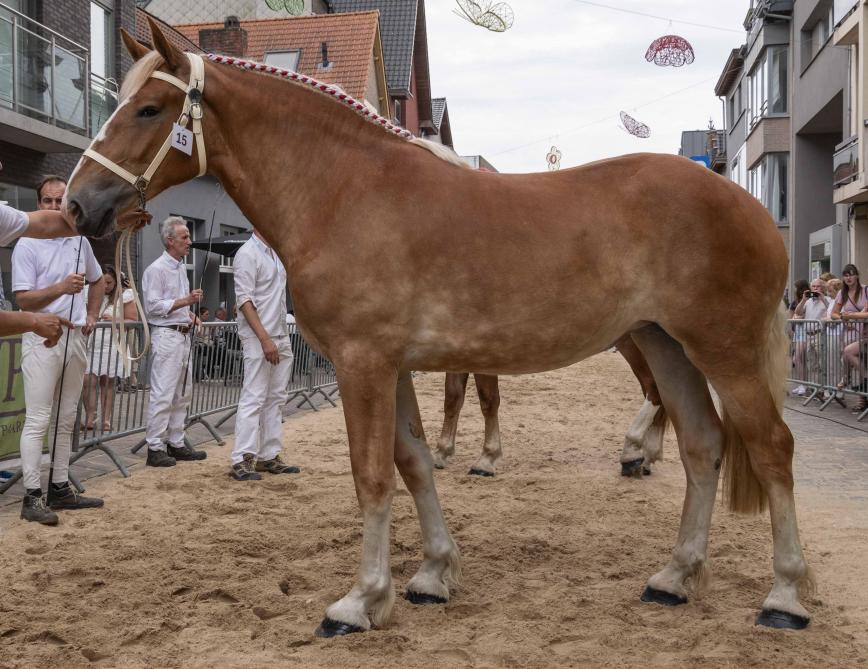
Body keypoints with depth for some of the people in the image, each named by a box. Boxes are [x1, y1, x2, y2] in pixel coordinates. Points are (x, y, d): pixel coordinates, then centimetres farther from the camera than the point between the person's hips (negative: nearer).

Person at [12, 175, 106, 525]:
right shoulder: (27, 245, -6)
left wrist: (91, 314, 15)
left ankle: (60, 488, 19)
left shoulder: (80, 242, 11)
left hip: (76, 337, 6)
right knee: (38, 420, -7)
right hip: (42, 338, -6)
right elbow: (24, 299, -13)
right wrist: (61, 288, -27)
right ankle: (32, 496, -4)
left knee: (66, 419, 11)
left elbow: (98, 280, 28)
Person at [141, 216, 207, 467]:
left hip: (183, 335, 10)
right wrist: (185, 301, -21)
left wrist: (190, 314, 10)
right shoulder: (157, 269, -11)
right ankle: (155, 448, -5)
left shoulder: (181, 268, 17)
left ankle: (176, 443, 19)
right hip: (166, 336, -10)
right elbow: (153, 306, -17)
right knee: (162, 394, -9)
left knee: (182, 393, 12)